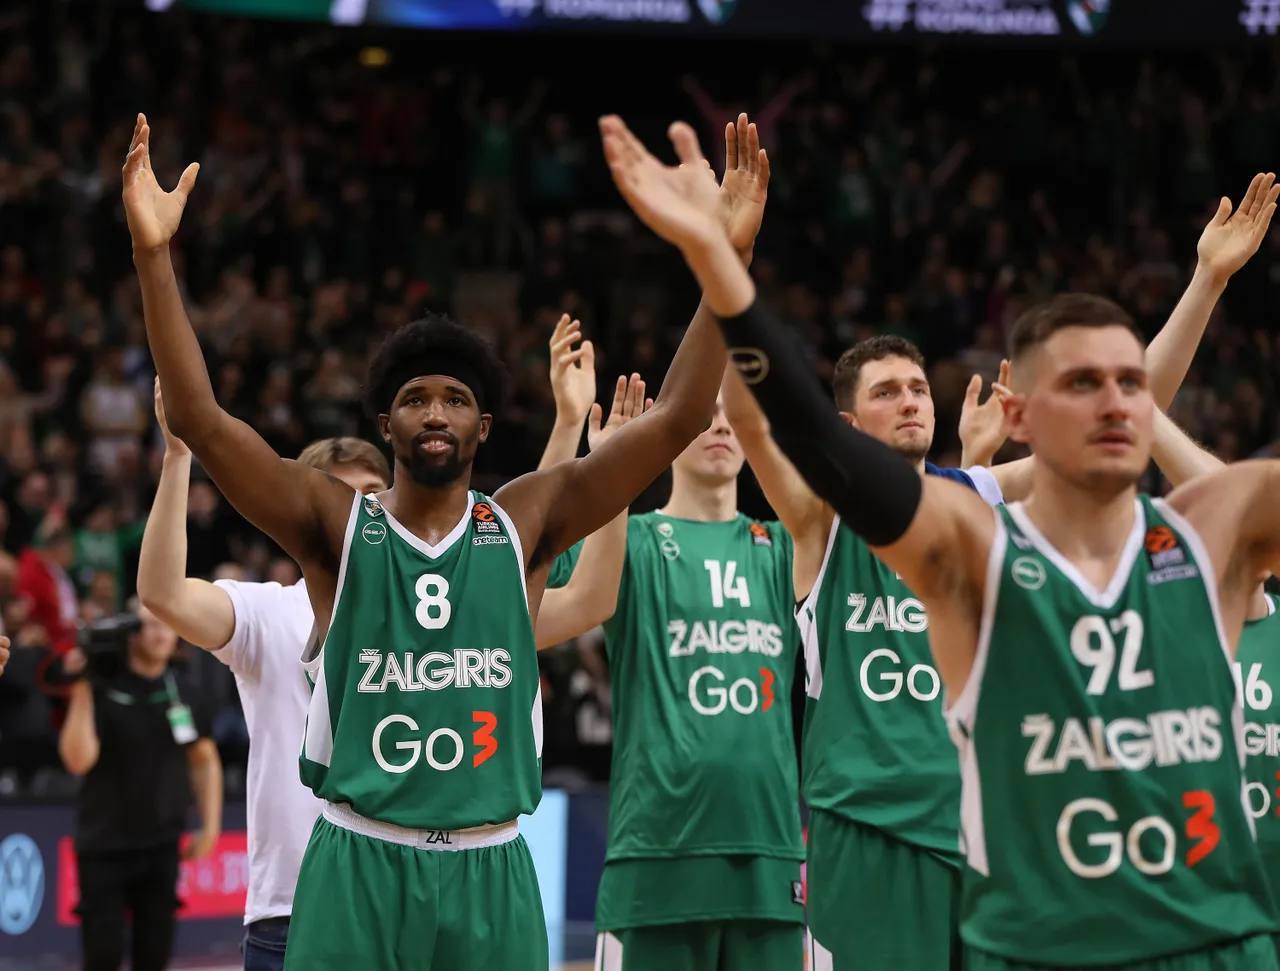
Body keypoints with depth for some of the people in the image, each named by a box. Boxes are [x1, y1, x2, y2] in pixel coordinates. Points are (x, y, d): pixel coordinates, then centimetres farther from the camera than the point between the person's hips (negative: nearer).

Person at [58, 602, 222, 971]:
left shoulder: (184, 693, 5)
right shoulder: (102, 689, -8)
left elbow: (204, 759, 17)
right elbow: (78, 760, -19)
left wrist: (210, 826, 11)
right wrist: (82, 690, -22)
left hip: (162, 846, 4)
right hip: (104, 847, -4)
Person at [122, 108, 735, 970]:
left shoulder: (523, 525, 4)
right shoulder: (338, 527, 1)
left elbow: (678, 421, -5)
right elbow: (200, 421, -11)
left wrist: (715, 257, -18)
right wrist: (154, 254, -22)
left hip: (491, 873, 1)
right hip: (358, 867, -1)